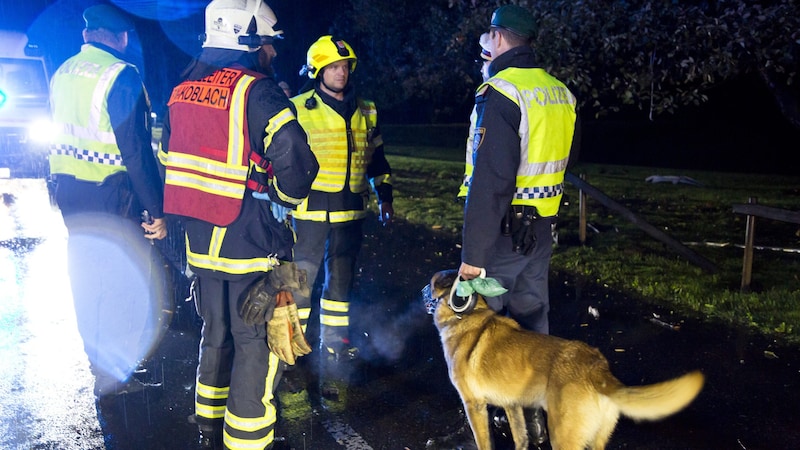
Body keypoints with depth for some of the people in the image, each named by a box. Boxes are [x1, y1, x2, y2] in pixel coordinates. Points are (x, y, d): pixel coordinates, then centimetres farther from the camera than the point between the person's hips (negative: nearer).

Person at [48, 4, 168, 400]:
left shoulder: (62, 73, 9)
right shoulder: (121, 75, -15)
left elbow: (64, 132, 17)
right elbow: (136, 149, -20)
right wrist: (156, 211, -17)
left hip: (67, 189, 8)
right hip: (109, 195, -8)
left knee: (87, 276, 18)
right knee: (122, 277, 4)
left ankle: (101, 363, 34)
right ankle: (112, 375, 11)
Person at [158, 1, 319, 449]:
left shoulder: (183, 91, 9)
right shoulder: (258, 92, -15)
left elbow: (172, 160, 16)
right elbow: (296, 163, -24)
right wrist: (285, 198, -3)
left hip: (201, 241, 8)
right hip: (253, 244, -7)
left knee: (216, 333, 22)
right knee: (257, 344, 6)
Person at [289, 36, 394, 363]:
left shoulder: (366, 112, 12)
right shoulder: (298, 109, -2)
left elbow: (377, 158, 19)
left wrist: (384, 197, 15)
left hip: (350, 210, 4)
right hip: (310, 209, -4)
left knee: (341, 277, 13)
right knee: (301, 276, 1)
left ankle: (335, 340, 27)